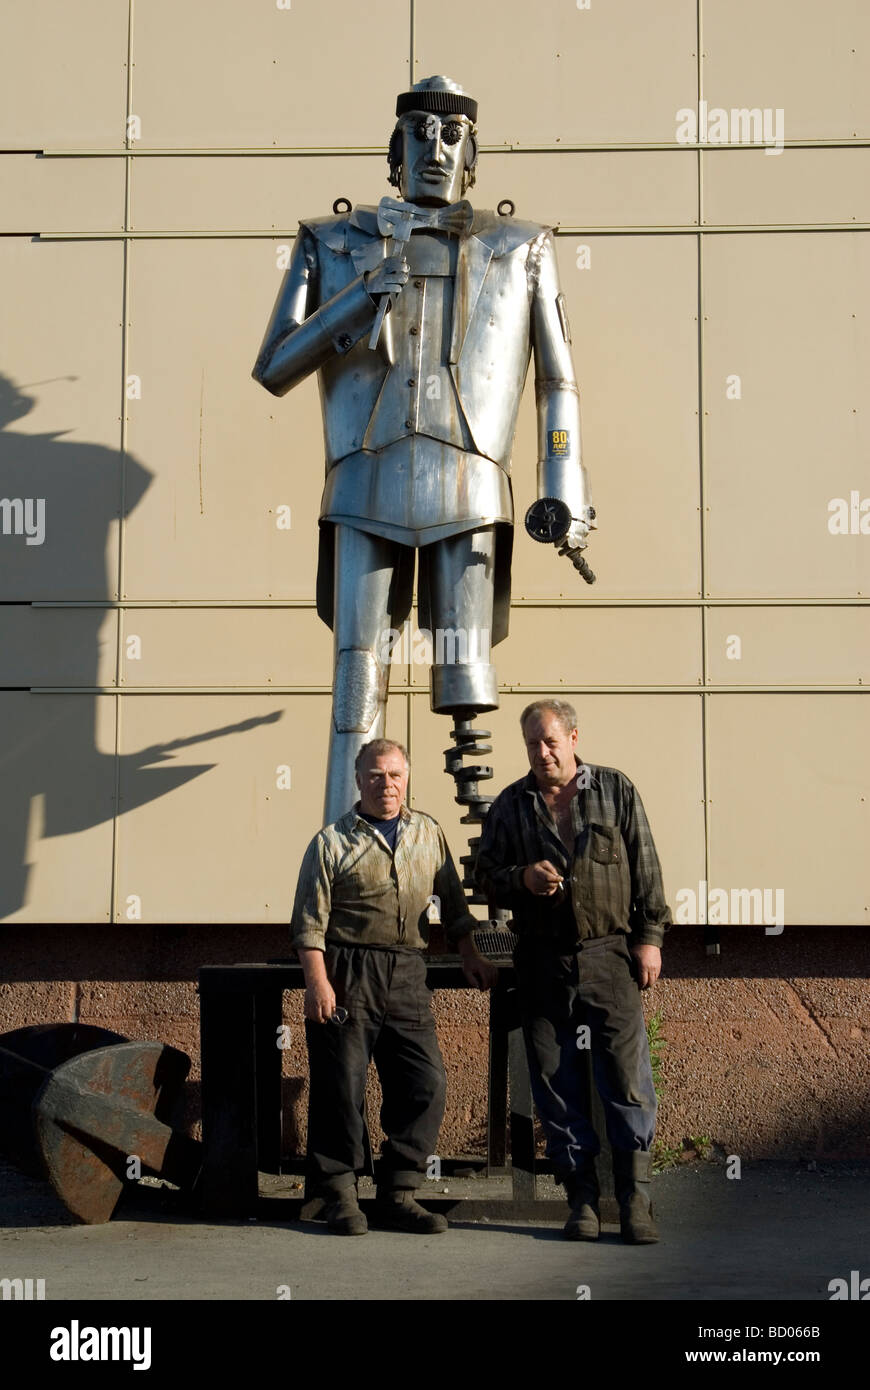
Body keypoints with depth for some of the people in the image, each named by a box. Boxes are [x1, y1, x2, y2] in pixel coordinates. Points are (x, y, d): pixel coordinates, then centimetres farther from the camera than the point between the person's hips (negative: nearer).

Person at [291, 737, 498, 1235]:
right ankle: (341, 1195, 10)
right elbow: (310, 922, -2)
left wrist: (471, 956, 18)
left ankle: (398, 1193, 9)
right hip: (348, 974, -4)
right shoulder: (332, 842, 2)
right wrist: (318, 983, -11)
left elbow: (452, 903, 23)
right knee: (342, 1087, -3)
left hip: (407, 977, 4)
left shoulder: (429, 834, 14)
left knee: (427, 1082, -2)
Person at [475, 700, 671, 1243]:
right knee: (558, 1085, 4)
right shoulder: (510, 806, 9)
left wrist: (649, 936, 0)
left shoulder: (616, 790, 6)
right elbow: (487, 877, 13)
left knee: (628, 1078, -5)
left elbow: (646, 868, 6)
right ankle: (583, 1198, 13)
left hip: (610, 955, -2)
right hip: (543, 963, 2)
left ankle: (635, 1199, 3)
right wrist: (521, 877, -8)